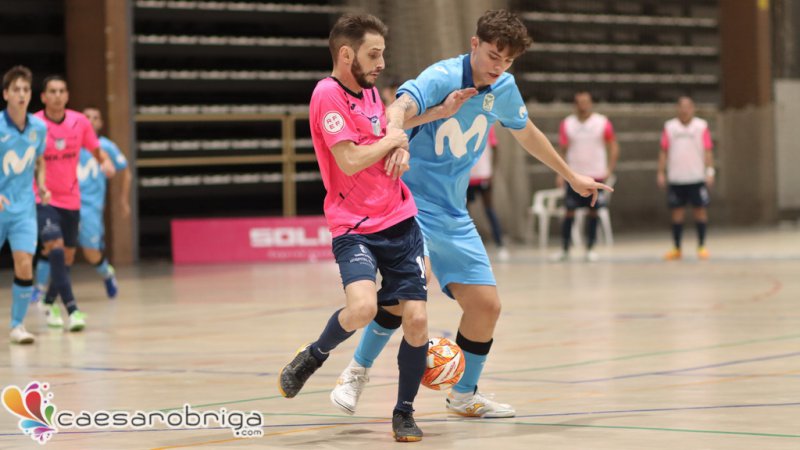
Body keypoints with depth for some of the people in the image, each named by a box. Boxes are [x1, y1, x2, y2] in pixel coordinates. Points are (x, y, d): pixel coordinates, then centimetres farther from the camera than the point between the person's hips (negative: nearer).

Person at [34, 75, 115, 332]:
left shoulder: (80, 122, -2)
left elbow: (96, 150, 11)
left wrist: (106, 162, -11)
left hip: (70, 199, 5)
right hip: (43, 199, -4)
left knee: (67, 257, 12)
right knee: (55, 247, -23)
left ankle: (49, 303, 36)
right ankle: (72, 310, -27)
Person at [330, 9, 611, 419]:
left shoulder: (503, 89, 3)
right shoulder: (442, 78, -17)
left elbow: (526, 132, 23)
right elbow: (401, 108, -38)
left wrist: (572, 177, 31)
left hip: (453, 215, 7)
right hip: (409, 199, -6)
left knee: (486, 305, 1)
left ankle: (464, 396, 24)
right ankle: (357, 371, -10)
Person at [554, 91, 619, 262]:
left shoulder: (602, 123, 0)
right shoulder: (567, 124, 4)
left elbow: (613, 147, 4)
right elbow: (562, 150, 6)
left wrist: (609, 169, -6)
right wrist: (560, 174, -3)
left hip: (596, 176, 0)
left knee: (593, 212, 2)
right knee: (569, 212, -3)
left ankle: (590, 248, 11)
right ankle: (565, 249, 5)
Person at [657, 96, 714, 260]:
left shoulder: (701, 126, 3)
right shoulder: (669, 127, 8)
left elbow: (708, 151, 1)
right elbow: (664, 151, 9)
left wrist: (710, 171, -8)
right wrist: (661, 173, 3)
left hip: (697, 177, -1)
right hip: (675, 178, 1)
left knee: (700, 210, -2)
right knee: (677, 213, 3)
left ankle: (702, 247, 8)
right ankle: (676, 248, 10)